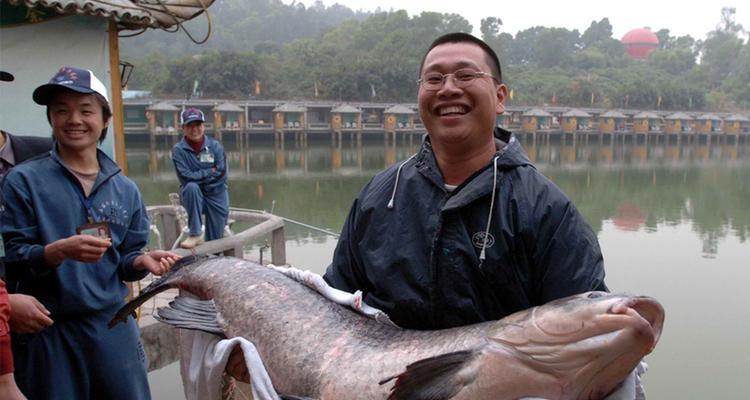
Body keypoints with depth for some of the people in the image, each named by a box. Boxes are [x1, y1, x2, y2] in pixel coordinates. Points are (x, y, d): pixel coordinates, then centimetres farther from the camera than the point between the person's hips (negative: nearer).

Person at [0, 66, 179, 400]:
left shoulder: (125, 189, 6)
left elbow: (123, 261, 9)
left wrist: (142, 261, -12)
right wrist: (59, 251, -26)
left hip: (113, 325, 3)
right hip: (47, 331, -3)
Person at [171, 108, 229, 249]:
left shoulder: (215, 146, -5)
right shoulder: (178, 149, -9)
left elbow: (221, 175, -11)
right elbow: (185, 177, -18)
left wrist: (198, 176, -13)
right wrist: (210, 172, -14)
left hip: (216, 195, 1)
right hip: (192, 195, -1)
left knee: (215, 241, -3)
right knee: (191, 187, -36)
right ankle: (195, 234, -26)